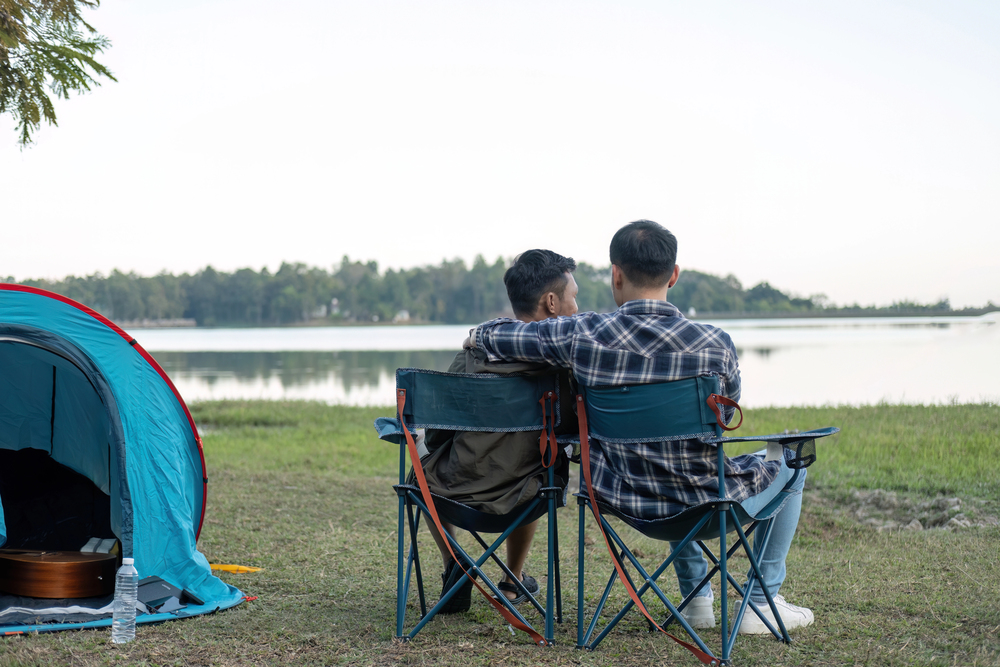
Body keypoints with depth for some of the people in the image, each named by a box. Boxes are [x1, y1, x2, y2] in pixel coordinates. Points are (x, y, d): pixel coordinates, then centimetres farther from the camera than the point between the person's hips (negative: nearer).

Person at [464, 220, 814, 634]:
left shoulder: (583, 335, -15)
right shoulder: (715, 345, -19)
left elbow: (488, 337, -2)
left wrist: (478, 337, 23)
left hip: (625, 503, 4)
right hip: (708, 507, -3)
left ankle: (696, 597, 39)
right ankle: (762, 601, 24)